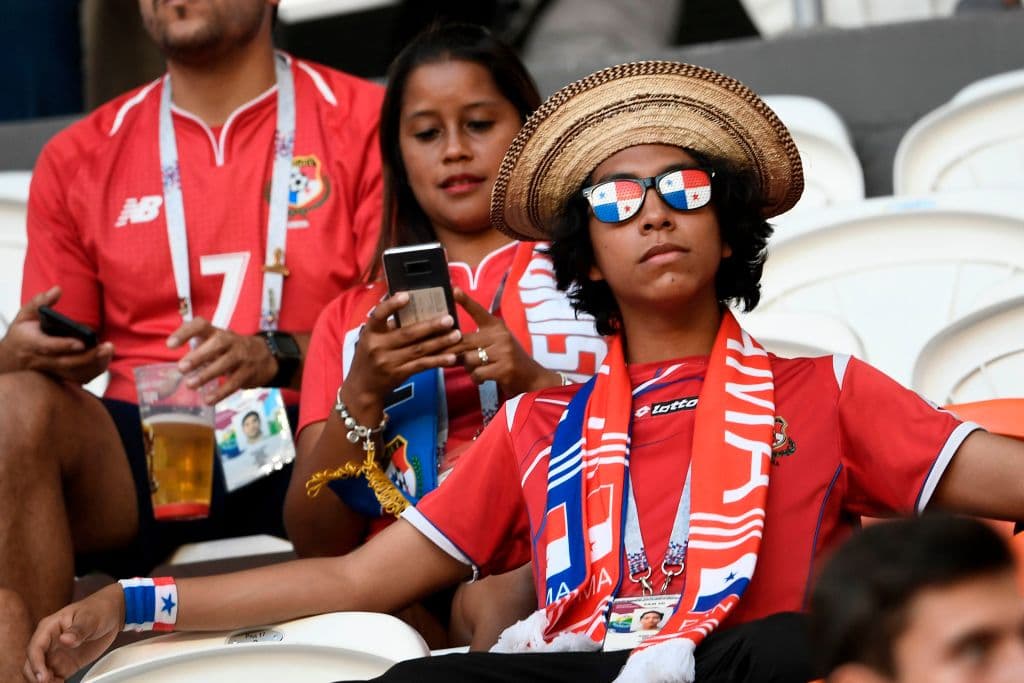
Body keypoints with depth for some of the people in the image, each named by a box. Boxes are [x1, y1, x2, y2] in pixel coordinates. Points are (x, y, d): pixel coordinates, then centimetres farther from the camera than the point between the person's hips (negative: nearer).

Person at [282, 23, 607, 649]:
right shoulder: (352, 317, 21)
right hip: (402, 589, 2)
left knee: (495, 603, -36)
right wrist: (362, 395, -5)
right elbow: (317, 543, 11)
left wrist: (535, 382, -12)